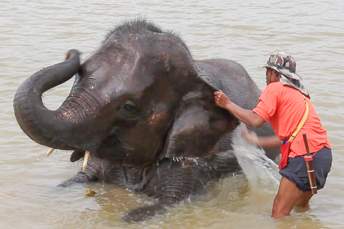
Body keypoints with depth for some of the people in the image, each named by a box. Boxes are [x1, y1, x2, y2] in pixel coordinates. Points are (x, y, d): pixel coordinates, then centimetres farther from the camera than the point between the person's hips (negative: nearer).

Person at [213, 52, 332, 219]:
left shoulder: (275, 89, 0)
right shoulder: (298, 94, 26)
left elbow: (255, 120, -12)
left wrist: (228, 104, 0)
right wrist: (257, 141, 35)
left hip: (305, 156, -9)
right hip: (323, 153, 9)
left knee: (279, 214, -8)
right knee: (301, 205, 27)